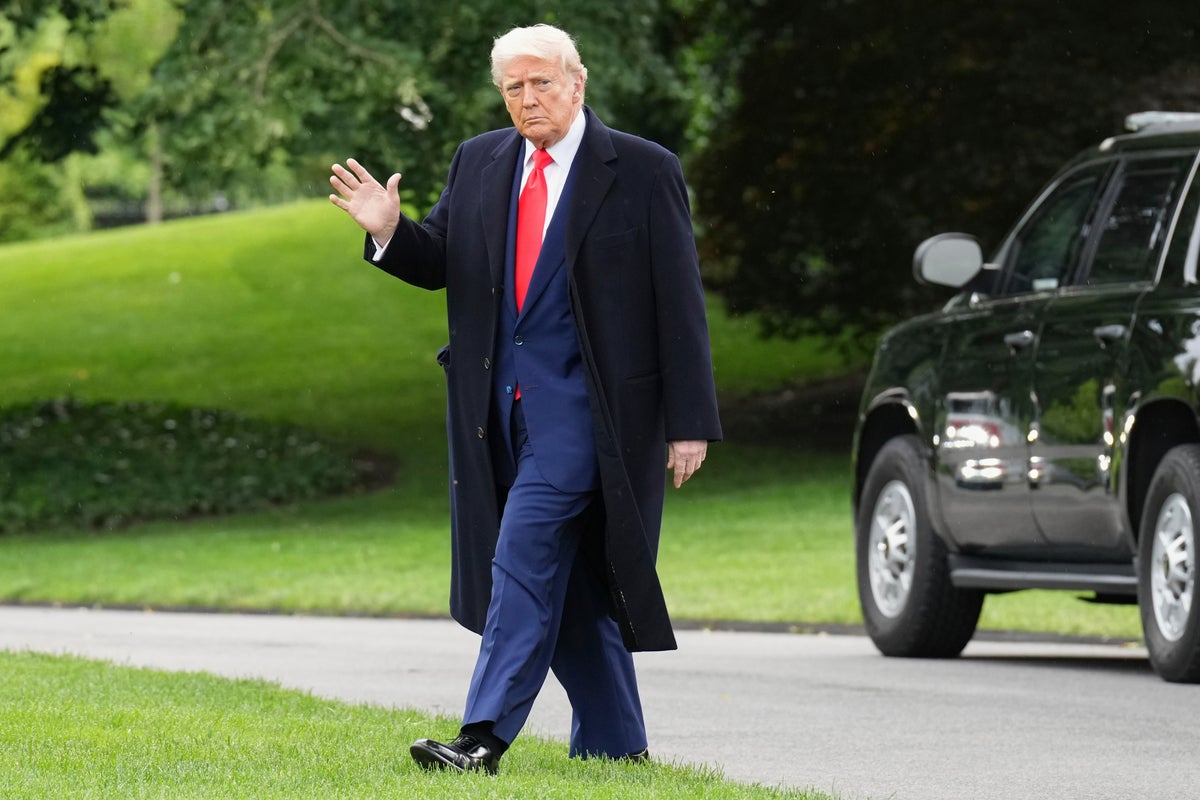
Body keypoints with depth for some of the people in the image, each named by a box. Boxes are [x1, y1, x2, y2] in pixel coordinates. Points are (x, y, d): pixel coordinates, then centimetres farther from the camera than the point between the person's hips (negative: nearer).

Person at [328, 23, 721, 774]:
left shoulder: (642, 171, -4)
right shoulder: (479, 163, 11)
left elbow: (680, 305, -4)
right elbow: (440, 263, 16)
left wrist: (689, 422, -8)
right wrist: (390, 231, -8)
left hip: (581, 401, -6)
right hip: (501, 403, 6)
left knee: (526, 555, -16)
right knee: (568, 577, 11)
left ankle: (485, 737, -19)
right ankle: (613, 743, 21)